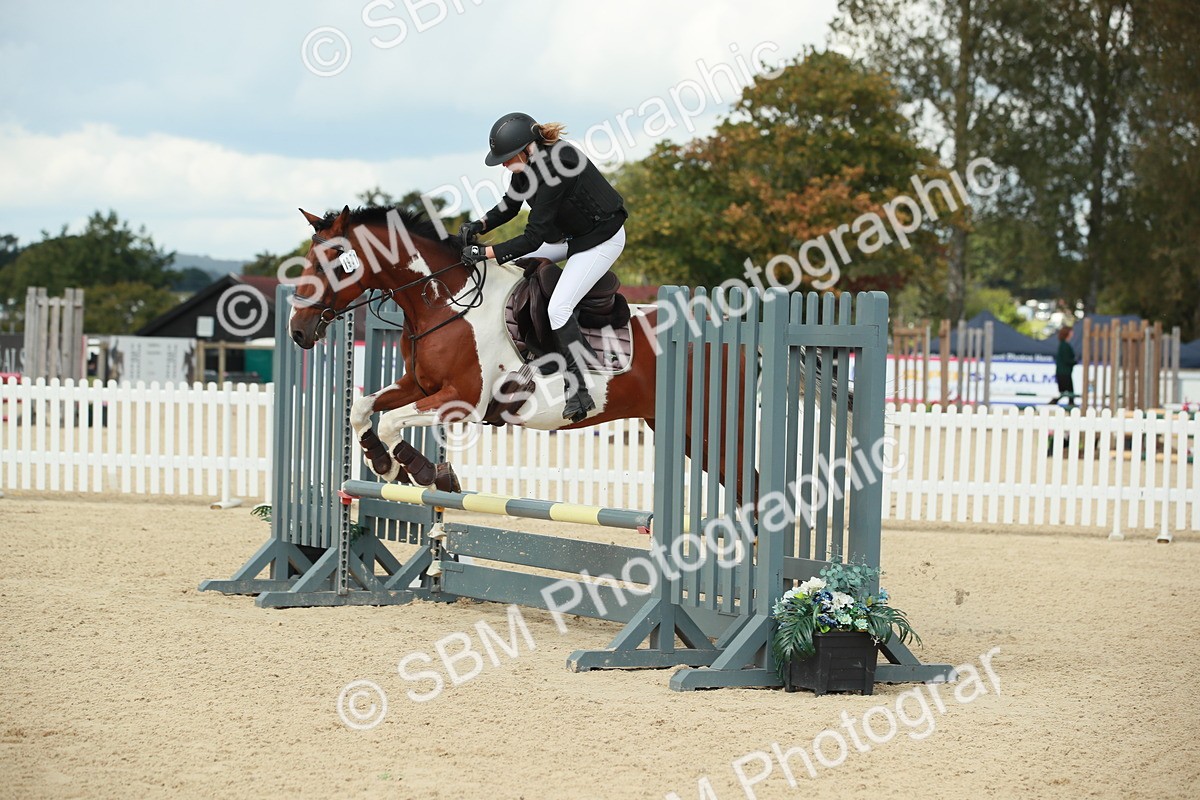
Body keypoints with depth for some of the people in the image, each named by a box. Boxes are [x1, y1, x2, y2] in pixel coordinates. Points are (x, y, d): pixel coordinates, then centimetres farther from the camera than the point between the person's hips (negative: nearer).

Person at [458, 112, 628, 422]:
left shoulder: (554, 168, -34)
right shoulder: (527, 162, -8)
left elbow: (532, 238, -32)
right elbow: (509, 206, 8)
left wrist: (485, 252, -30)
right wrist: (479, 226, -9)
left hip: (600, 240, -10)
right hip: (570, 235, 10)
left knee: (559, 308, -19)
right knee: (511, 265, 11)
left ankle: (580, 392, -15)